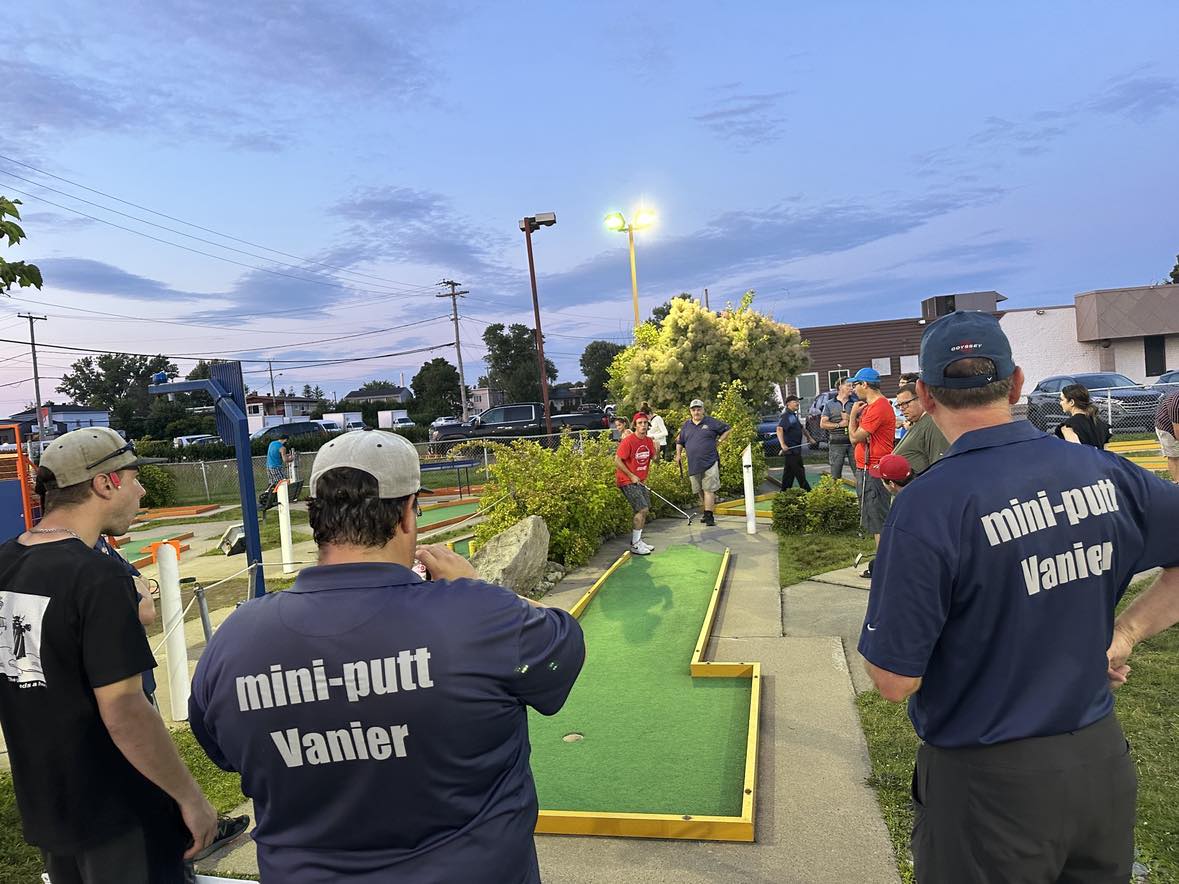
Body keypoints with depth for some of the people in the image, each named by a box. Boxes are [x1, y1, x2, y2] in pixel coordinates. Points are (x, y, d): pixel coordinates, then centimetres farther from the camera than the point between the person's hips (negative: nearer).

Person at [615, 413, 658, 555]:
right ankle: (635, 545, -5)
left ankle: (637, 541, 25)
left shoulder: (649, 441, 5)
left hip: (640, 481, 8)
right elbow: (617, 461, -16)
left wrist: (656, 450, -8)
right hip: (627, 481, -8)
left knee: (644, 510, 10)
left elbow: (654, 459, 13)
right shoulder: (628, 441, -17)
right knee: (642, 509, -14)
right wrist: (631, 476, -15)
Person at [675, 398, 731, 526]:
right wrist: (678, 454, 10)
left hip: (710, 463, -5)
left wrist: (718, 441, 2)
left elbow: (728, 429, 10)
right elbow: (679, 442, 23)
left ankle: (709, 516, -12)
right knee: (700, 491, 11)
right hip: (693, 465, 5)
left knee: (708, 490, -11)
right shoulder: (686, 425, 13)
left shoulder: (711, 422, 2)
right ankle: (707, 512, 24)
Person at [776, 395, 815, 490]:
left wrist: (809, 438, 32)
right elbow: (779, 430, -28)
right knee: (799, 471, -5)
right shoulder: (786, 416, -14)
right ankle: (807, 490, 0)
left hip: (796, 449, 10)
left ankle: (784, 491, 16)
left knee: (789, 472, 12)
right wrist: (782, 444, -38)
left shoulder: (794, 415, 19)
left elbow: (802, 428, 34)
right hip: (790, 449, -10)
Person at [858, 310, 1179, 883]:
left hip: (989, 782, -5)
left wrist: (893, 571, -3)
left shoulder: (926, 506, -24)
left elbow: (895, 682, -19)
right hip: (1104, 761, 5)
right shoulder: (1104, 473, -7)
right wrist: (1126, 635, 9)